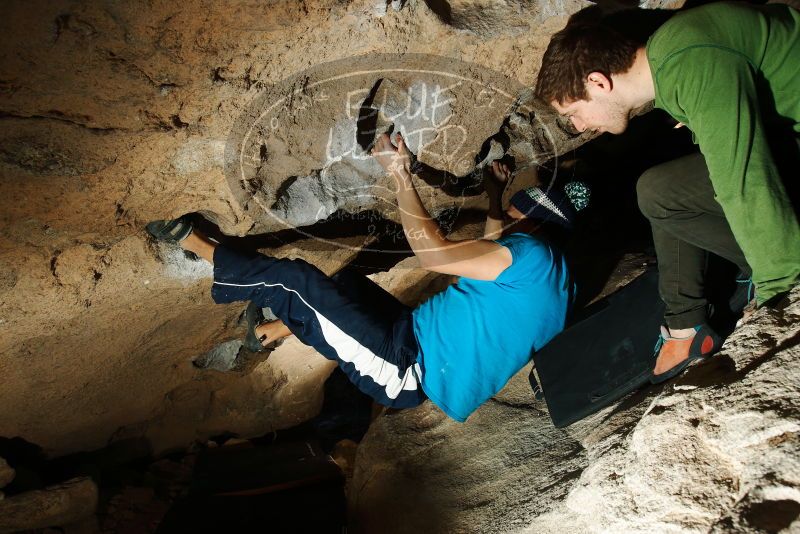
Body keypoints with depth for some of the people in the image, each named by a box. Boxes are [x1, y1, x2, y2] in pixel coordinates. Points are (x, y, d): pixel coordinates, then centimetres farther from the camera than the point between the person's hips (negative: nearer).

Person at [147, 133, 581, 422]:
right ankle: (264, 334, 39)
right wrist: (495, 197, 31)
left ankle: (194, 244, 14)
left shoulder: (533, 255, -16)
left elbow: (432, 253, -25)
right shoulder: (553, 280, 13)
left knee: (293, 280, -6)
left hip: (405, 367, -10)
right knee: (345, 287, 27)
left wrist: (401, 173, -18)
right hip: (415, 379, 10)